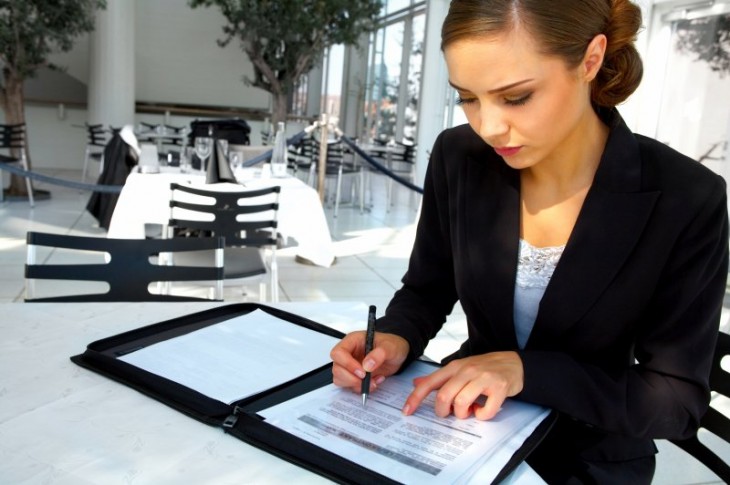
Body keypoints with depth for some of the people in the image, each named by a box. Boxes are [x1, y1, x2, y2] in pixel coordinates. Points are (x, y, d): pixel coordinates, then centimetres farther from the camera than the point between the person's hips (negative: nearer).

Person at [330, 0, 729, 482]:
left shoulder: (685, 200, -20)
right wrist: (396, 339, -21)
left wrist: (526, 370, -28)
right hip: (464, 428, 2)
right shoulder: (458, 159, -13)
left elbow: (678, 399, -16)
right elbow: (427, 290, 0)